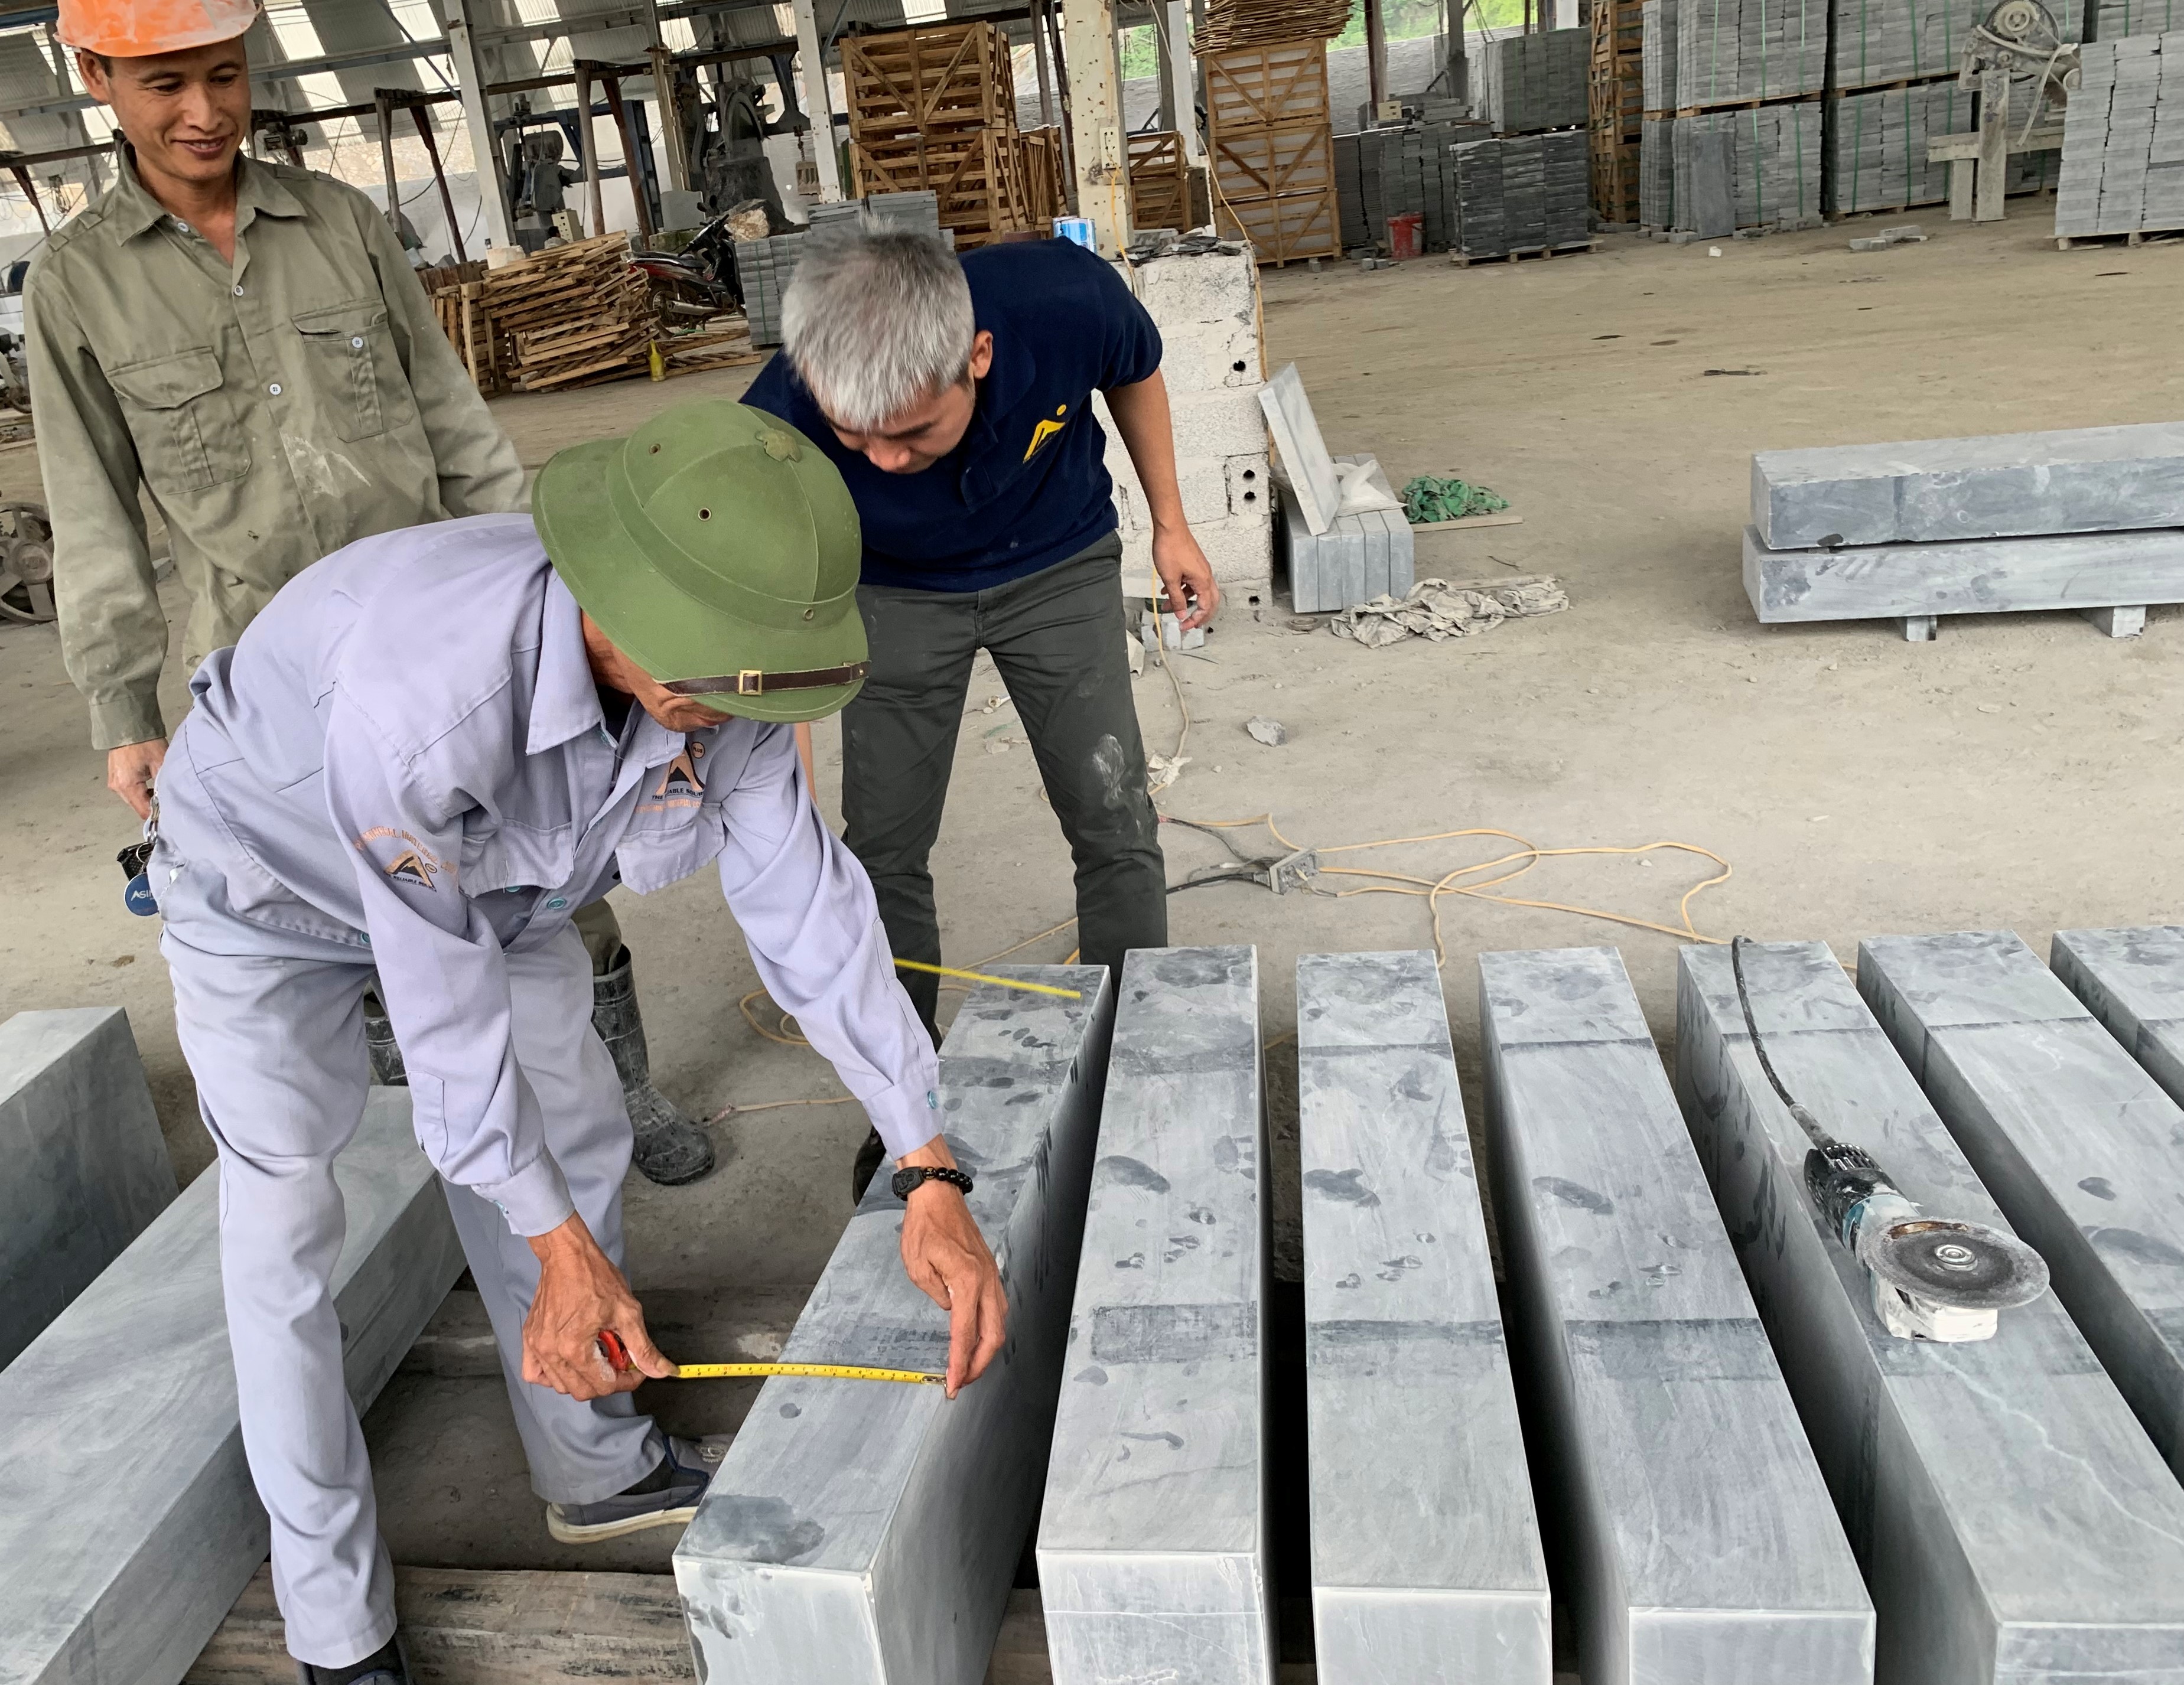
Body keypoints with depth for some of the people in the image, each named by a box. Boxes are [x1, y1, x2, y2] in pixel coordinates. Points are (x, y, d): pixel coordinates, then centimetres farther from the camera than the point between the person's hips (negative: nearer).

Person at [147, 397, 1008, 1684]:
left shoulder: (715, 664, -29)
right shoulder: (424, 692, -47)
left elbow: (806, 900, -25)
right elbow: (441, 995, -36)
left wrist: (932, 1175, -30)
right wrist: (558, 1248, -28)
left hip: (491, 866, 5)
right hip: (277, 875, -5)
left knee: (577, 1140, 8)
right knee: (286, 1226, -8)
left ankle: (599, 1470, 30)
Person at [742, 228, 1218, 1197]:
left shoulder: (1065, 300, -35)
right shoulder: (778, 427, -36)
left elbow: (1135, 373, -8)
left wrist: (1169, 525, -2)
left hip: (1058, 570, 0)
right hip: (894, 594, 0)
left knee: (1114, 825, -2)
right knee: (882, 849, 0)